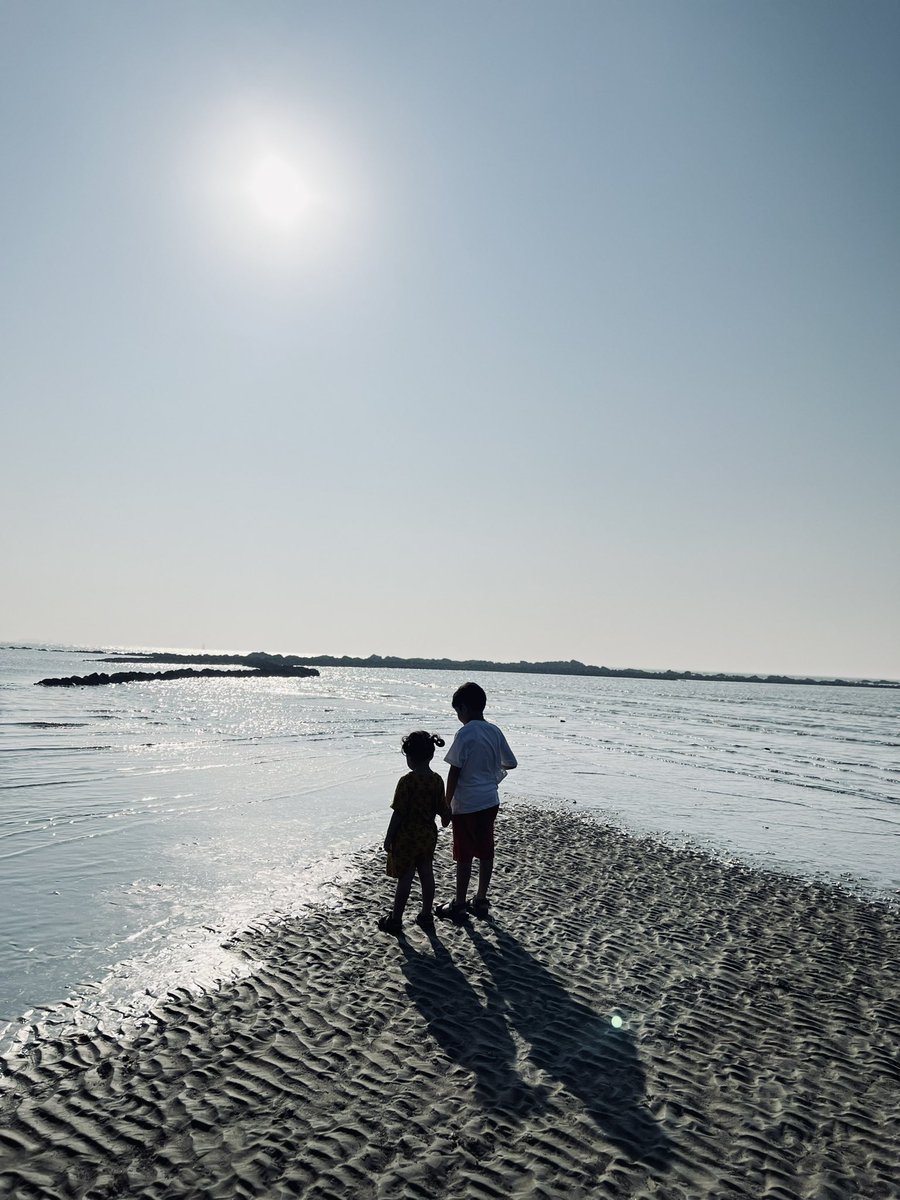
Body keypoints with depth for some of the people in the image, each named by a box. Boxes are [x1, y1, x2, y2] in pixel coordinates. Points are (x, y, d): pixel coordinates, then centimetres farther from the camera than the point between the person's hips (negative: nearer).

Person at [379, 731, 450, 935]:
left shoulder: (407, 781, -21)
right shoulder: (437, 780, -3)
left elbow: (398, 813, -18)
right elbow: (442, 809, 6)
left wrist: (388, 838, -8)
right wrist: (446, 818, 29)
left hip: (407, 836, -6)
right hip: (429, 835, 6)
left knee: (404, 878, 4)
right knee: (427, 874, 14)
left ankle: (395, 919, 17)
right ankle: (426, 916, 25)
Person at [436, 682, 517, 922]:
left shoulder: (465, 734, -17)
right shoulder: (495, 731, 2)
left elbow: (454, 771, -16)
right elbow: (511, 763, 10)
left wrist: (447, 803, -7)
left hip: (466, 804, -6)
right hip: (490, 801, 6)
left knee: (464, 855, 4)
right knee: (485, 852, 14)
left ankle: (459, 905, 14)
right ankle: (481, 900, 24)